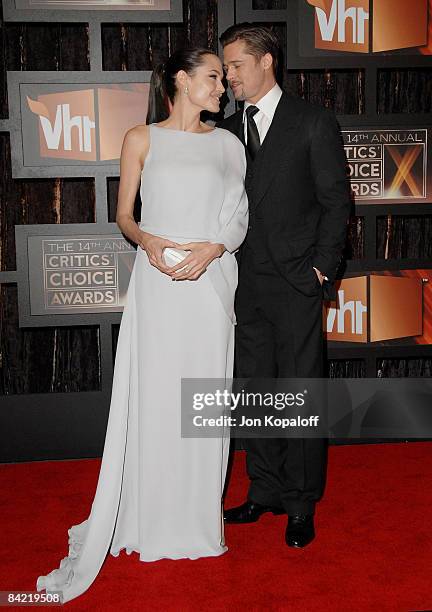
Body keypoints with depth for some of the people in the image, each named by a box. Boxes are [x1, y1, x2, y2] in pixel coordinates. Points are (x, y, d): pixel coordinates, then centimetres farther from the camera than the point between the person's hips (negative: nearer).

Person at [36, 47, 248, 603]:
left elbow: (239, 218, 9)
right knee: (152, 396, 1)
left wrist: (212, 249, -10)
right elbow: (123, 216, 8)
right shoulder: (141, 140, 7)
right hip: (156, 281, -1)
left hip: (210, 281, 2)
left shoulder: (227, 143, 12)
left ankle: (198, 514, 20)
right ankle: (150, 517, 17)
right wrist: (147, 240, -13)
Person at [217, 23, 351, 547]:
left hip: (295, 284, -5)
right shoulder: (227, 130, 12)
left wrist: (320, 267, -8)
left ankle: (301, 505, 16)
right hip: (245, 283, 5)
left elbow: (336, 200, -2)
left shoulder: (313, 123, -1)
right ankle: (265, 493, 26)